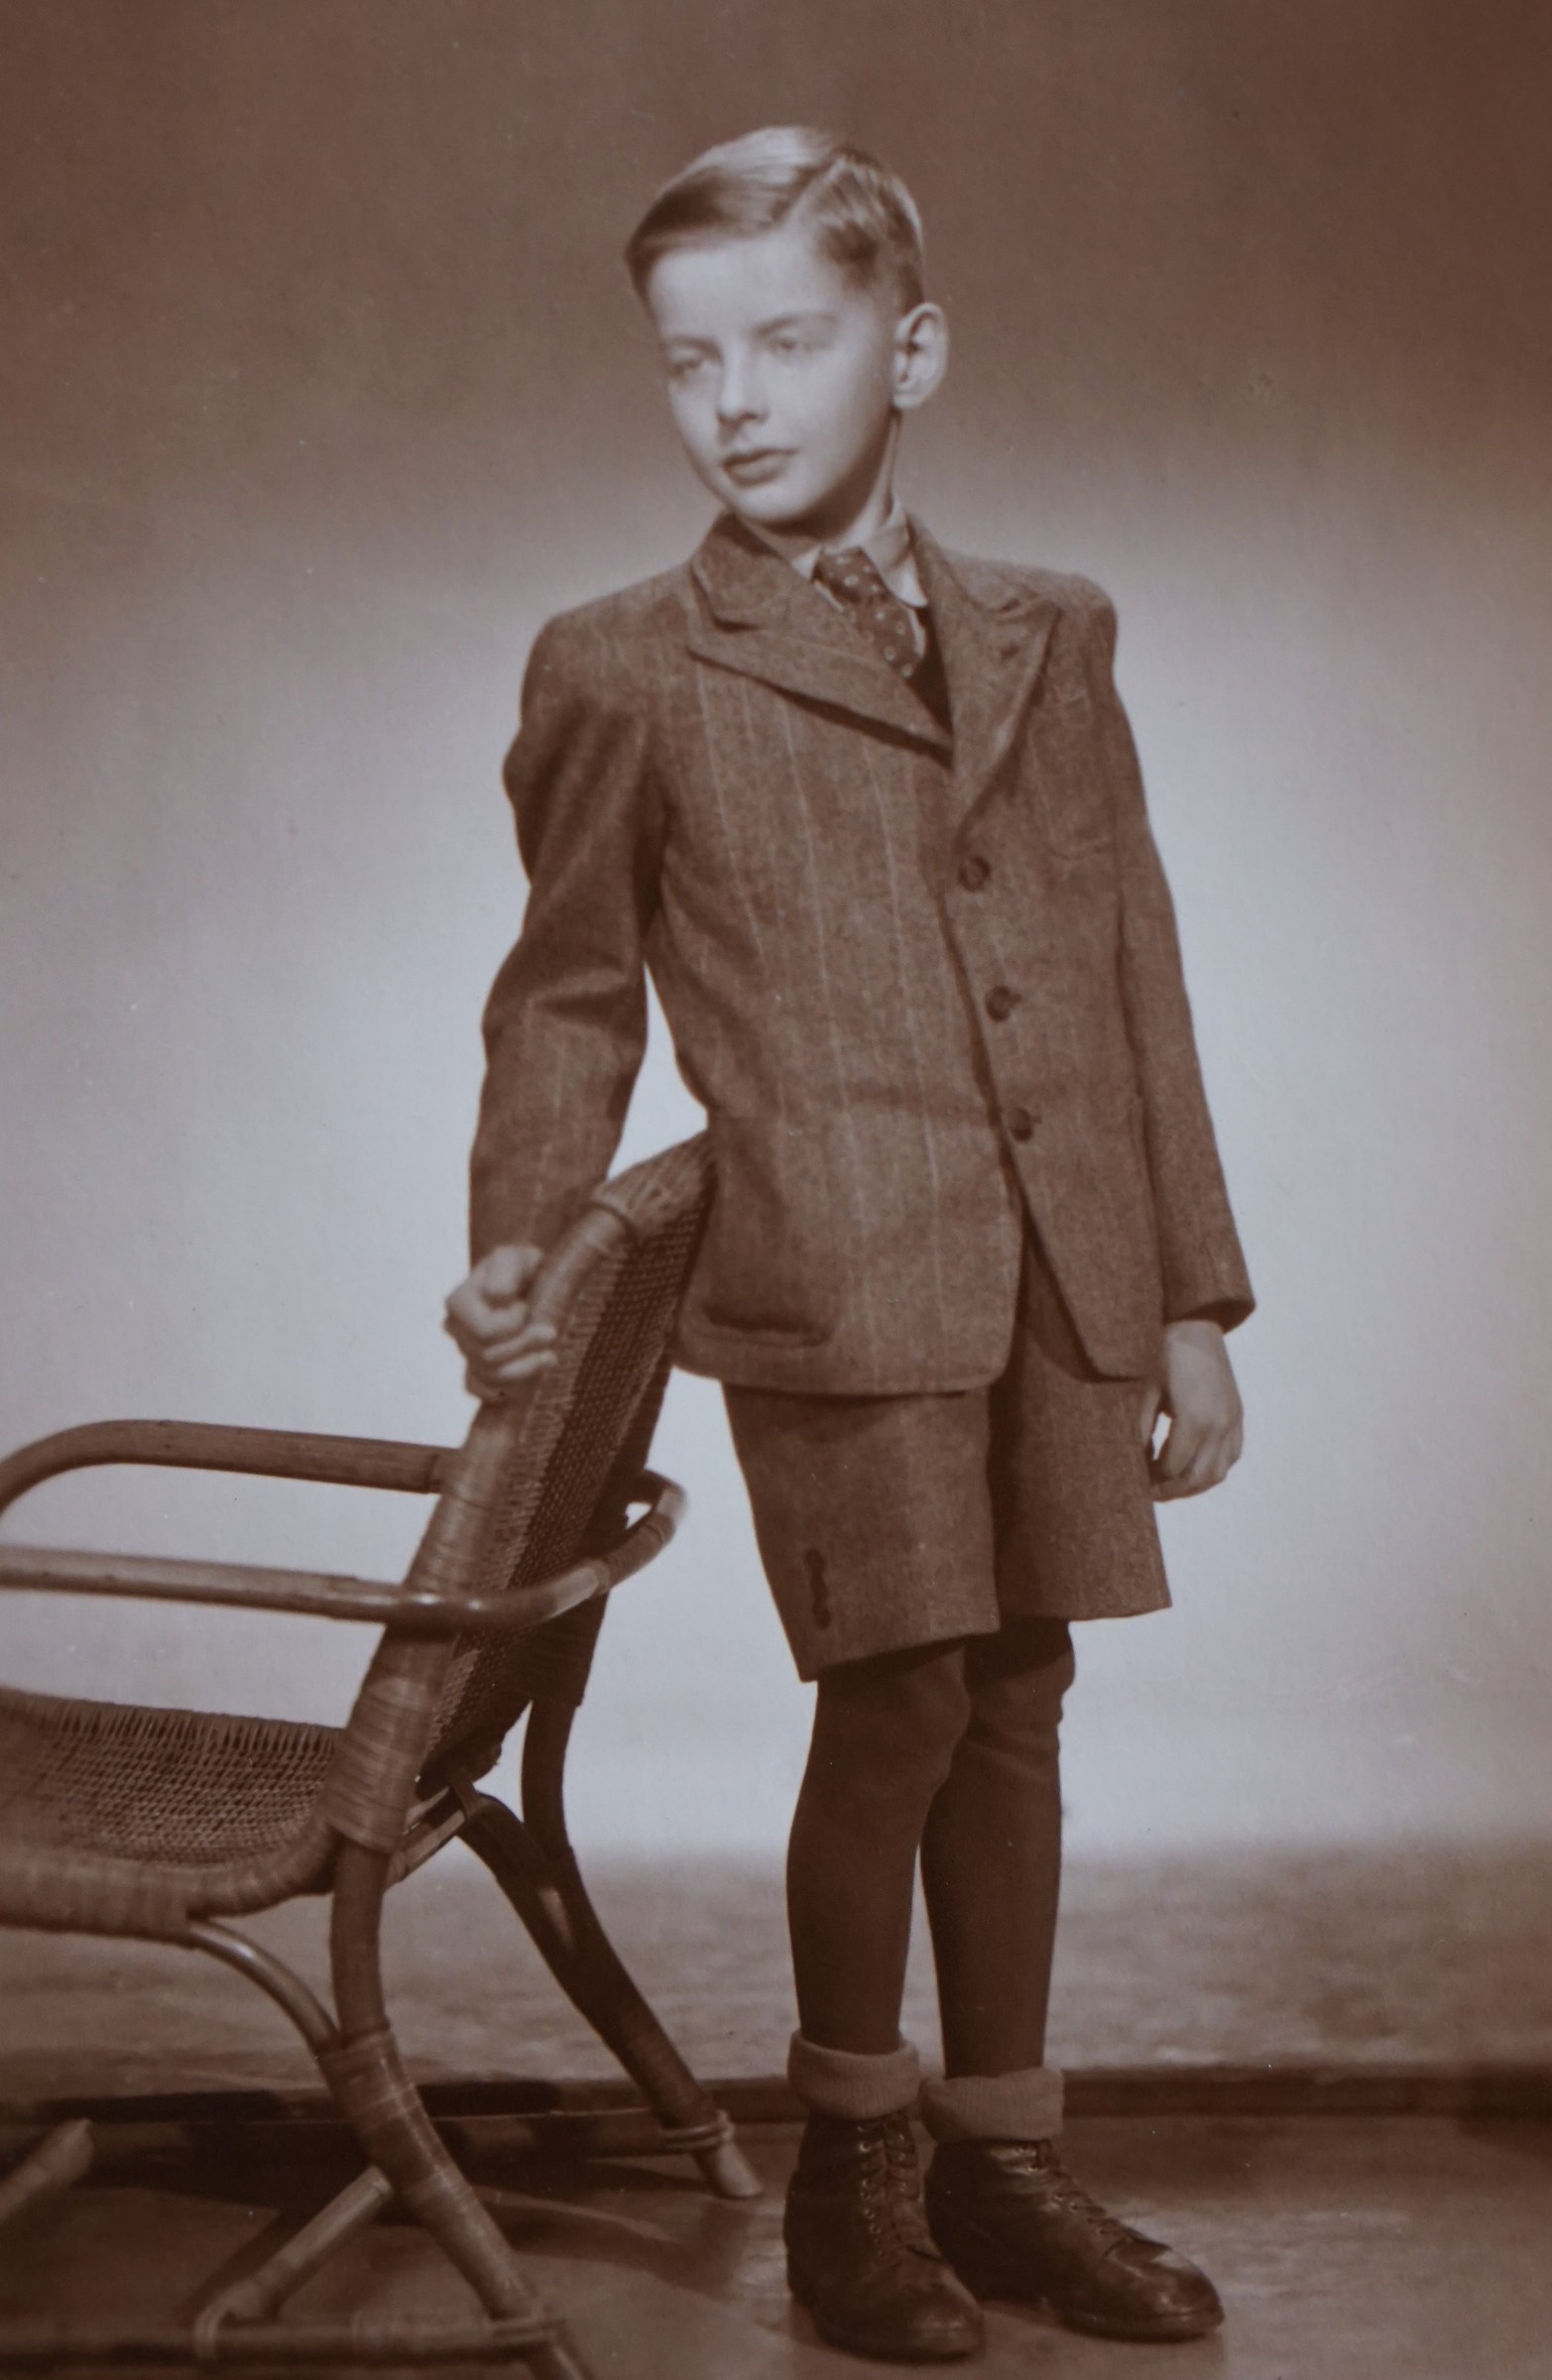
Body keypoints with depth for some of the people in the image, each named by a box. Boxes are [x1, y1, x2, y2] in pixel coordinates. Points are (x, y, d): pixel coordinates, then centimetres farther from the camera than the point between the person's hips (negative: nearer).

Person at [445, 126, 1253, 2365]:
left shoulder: (1053, 633, 13)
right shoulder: (618, 670, 3)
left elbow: (1134, 972, 14)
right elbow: (568, 992, 10)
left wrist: (1194, 1294, 11)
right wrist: (519, 1254, -4)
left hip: (1067, 1274, 4)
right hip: (840, 1269, -4)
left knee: (1015, 1705, 9)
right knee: (901, 1698, -6)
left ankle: (1003, 2160, 25)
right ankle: (851, 2157, 18)